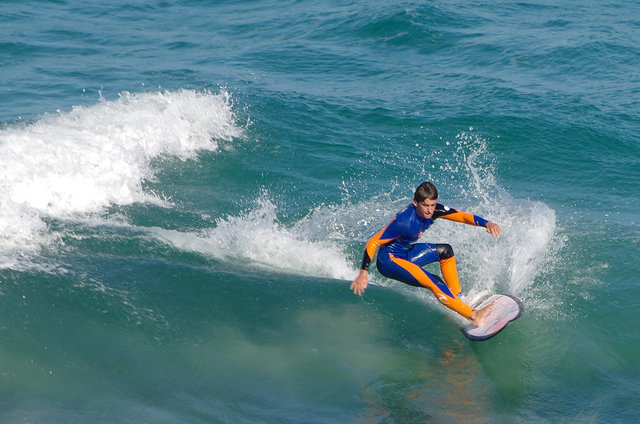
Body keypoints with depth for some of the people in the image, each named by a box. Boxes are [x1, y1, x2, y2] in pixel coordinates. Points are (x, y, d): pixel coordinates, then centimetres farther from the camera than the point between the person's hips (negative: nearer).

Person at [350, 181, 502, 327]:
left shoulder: (434, 210, -11)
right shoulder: (403, 221, -31)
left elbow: (463, 216, -6)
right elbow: (372, 243, -27)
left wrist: (487, 223, -22)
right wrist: (363, 273, -30)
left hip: (406, 253, 9)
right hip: (389, 260, -9)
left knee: (445, 251, 9)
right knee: (435, 284, -23)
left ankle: (458, 298, 12)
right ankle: (473, 315, -24)